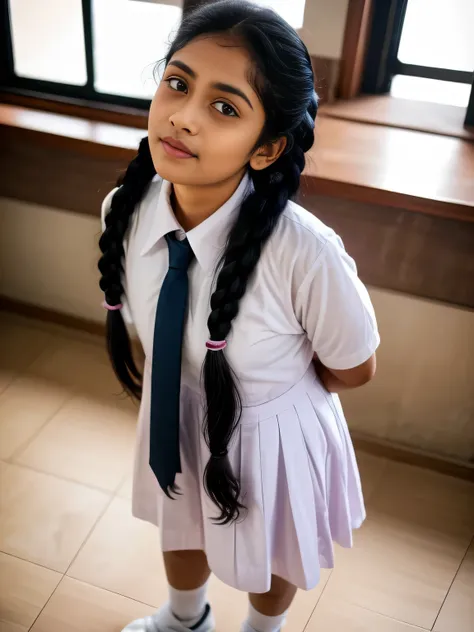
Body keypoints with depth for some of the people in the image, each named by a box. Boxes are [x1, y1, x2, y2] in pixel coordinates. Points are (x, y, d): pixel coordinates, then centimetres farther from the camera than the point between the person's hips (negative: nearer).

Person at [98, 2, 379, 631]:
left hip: (272, 437, -3)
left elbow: (354, 369, -18)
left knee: (270, 562, 30)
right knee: (181, 534, 35)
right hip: (175, 421, 4)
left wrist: (271, 389, -7)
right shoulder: (125, 209, -22)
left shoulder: (307, 253, -38)